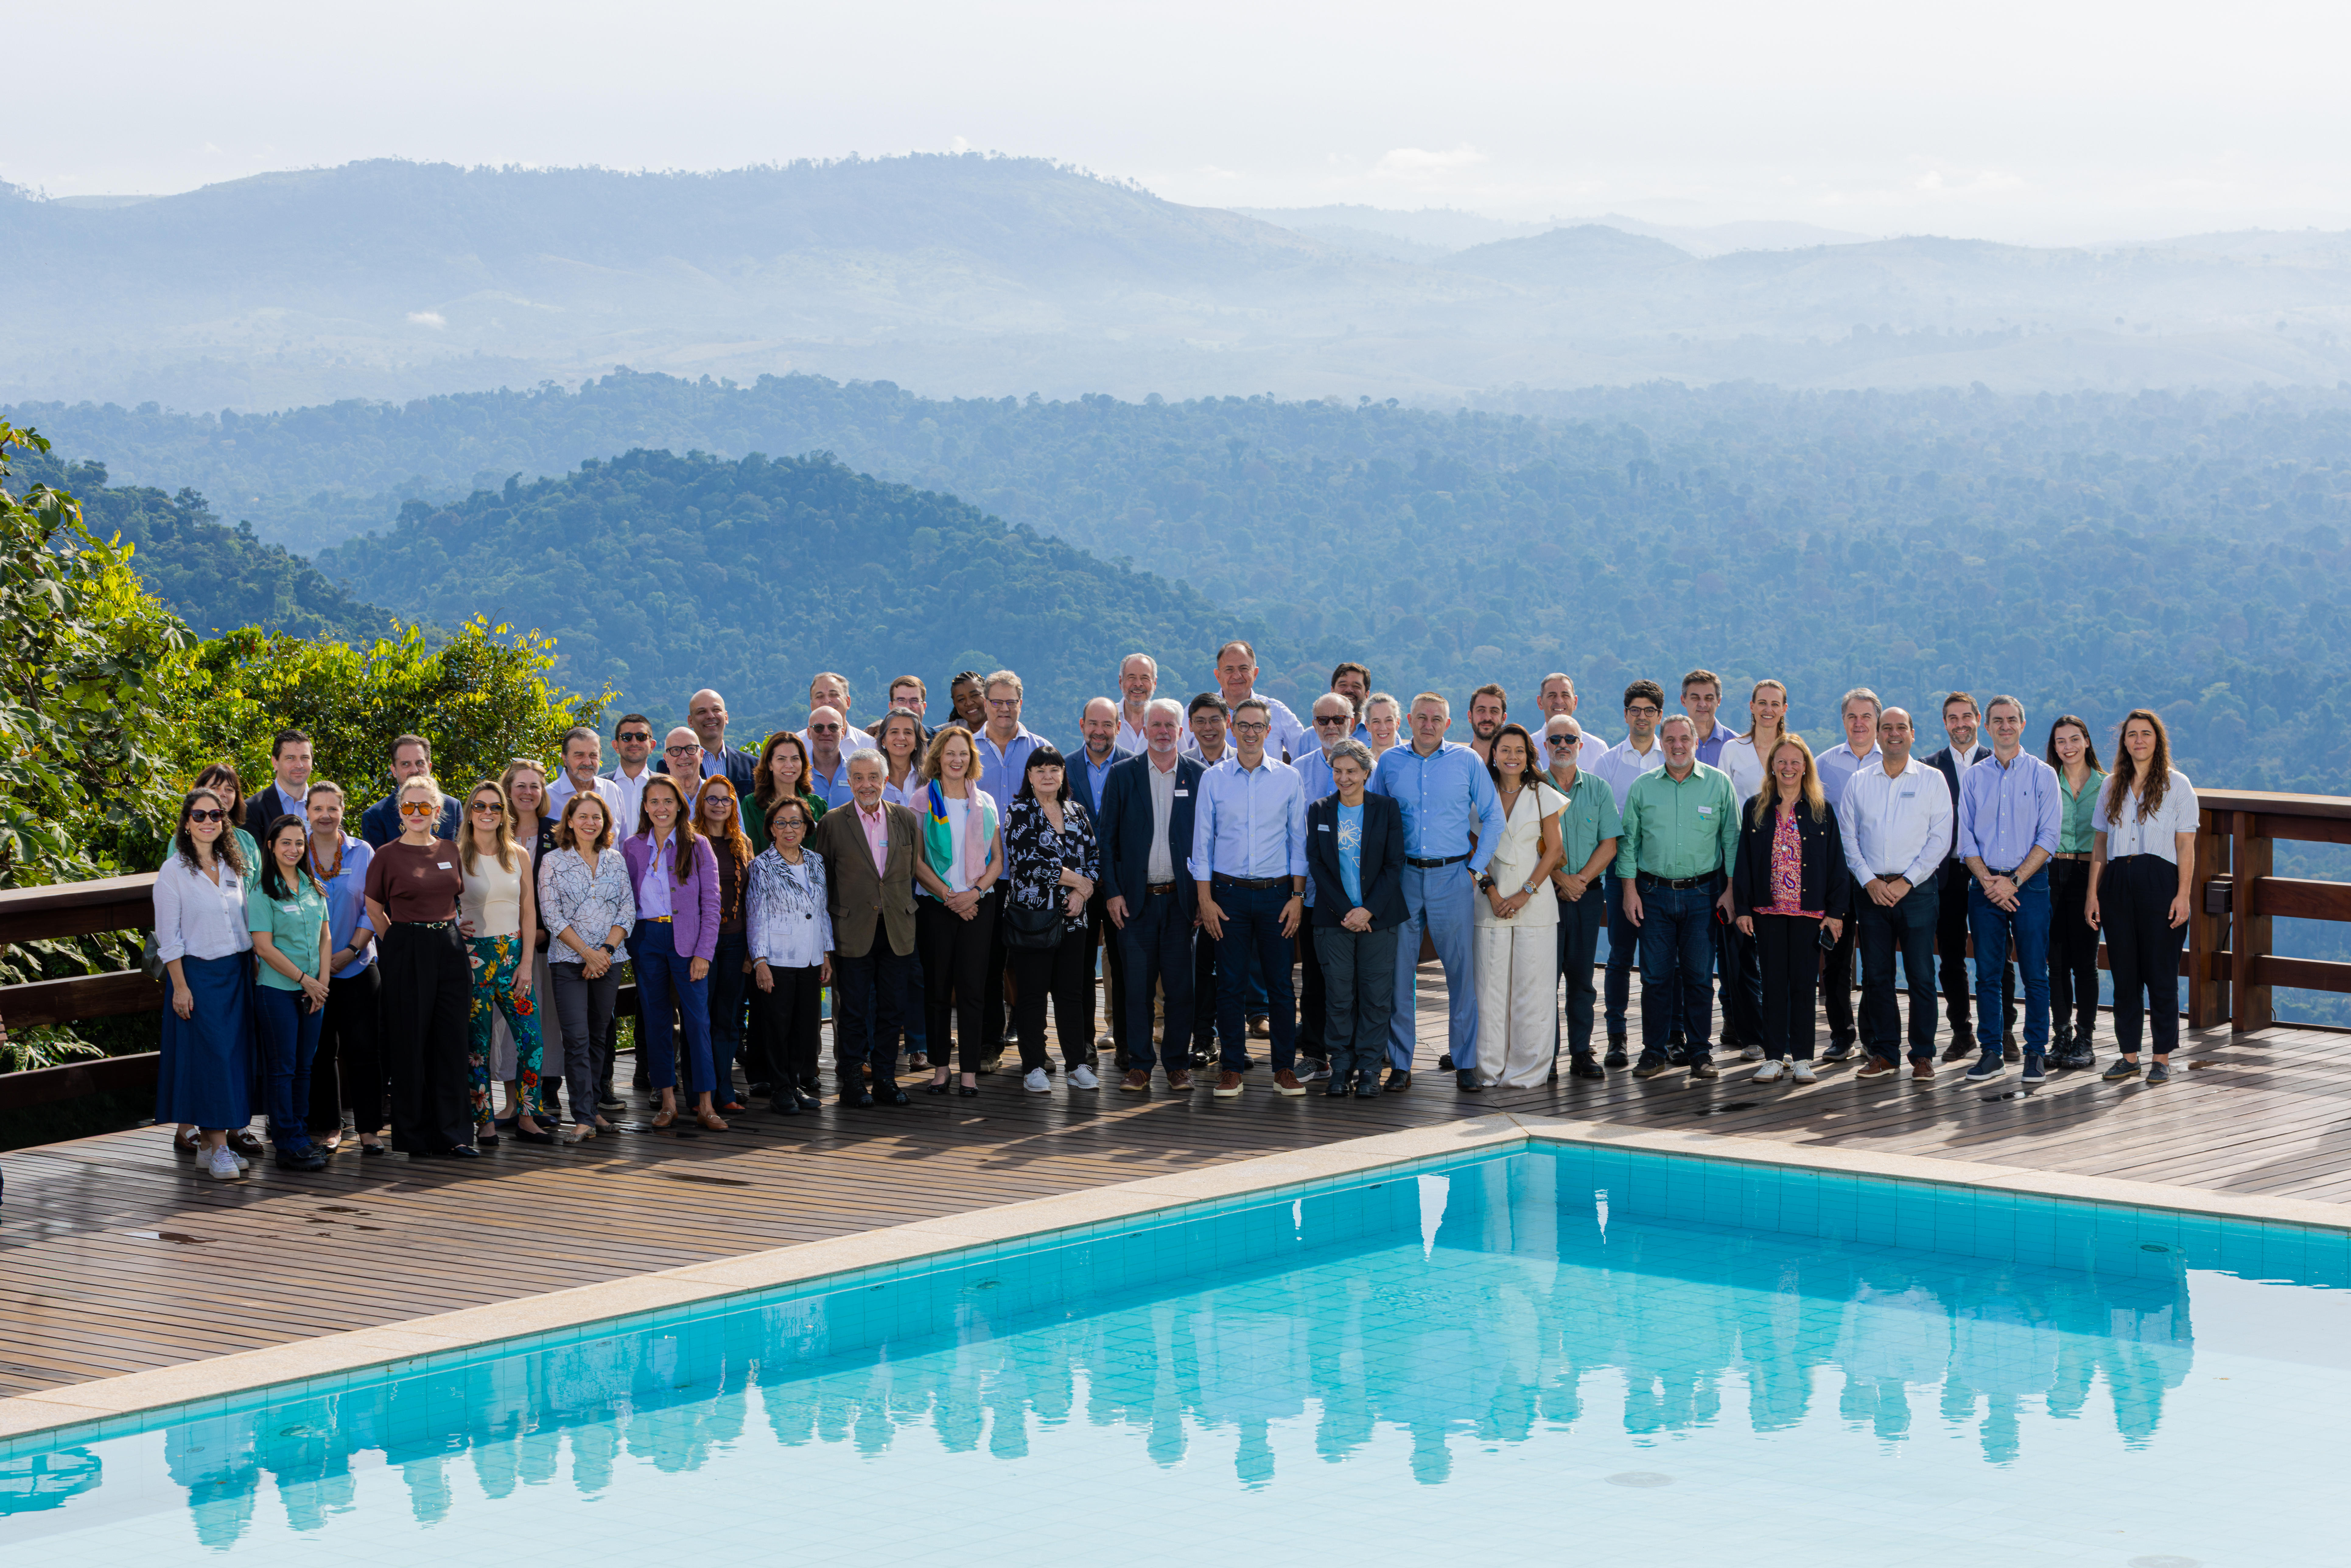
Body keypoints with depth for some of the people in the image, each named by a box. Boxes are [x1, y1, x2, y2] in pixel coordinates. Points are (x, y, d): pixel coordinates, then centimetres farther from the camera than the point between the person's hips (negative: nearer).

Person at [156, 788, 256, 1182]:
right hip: (198, 973, -6)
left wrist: (251, 971, 9)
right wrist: (180, 986, -12)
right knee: (210, 1055, -10)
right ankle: (216, 1146, -10)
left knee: (234, 1054, 3)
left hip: (237, 972, 6)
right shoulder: (174, 871, -5)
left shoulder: (233, 868, 11)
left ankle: (189, 1132, 10)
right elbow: (168, 937, -7)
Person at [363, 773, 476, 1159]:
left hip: (450, 949, 4)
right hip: (407, 954, -4)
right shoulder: (388, 855, -3)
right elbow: (374, 910, 6)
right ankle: (415, 1137, 8)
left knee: (453, 1043, 3)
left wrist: (451, 933, 13)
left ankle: (454, 1134, 8)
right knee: (410, 1046, 0)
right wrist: (403, 940, 6)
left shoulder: (450, 850, 8)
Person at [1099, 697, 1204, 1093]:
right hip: (1135, 897, 0)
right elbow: (1106, 837, 4)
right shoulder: (1123, 775, 4)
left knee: (1181, 986, 2)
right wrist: (1112, 892, -4)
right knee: (1137, 984, 1)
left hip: (1182, 896, 0)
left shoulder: (1198, 777, 4)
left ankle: (1178, 1064, 12)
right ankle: (1139, 1065, 8)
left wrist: (1205, 895, -2)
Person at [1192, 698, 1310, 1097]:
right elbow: (1202, 842, 4)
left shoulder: (1287, 777, 4)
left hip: (1276, 892, 0)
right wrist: (1206, 900, -2)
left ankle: (1285, 1068, 7)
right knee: (1230, 984, 0)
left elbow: (1298, 840, 6)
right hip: (1229, 892, 0)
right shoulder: (1213, 779, 3)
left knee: (1281, 983, 0)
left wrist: (1298, 896, -1)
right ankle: (1232, 1068, 7)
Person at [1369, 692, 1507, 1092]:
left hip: (1452, 877, -1)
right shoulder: (1390, 763, 7)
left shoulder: (1467, 761, 2)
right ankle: (1400, 1064, 8)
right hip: (1403, 877, 1)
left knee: (1462, 970, -1)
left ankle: (1465, 1062, 7)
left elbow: (1493, 818, 6)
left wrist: (1476, 868, 0)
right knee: (1399, 972, 1)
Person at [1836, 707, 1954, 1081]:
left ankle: (1923, 1055, 2)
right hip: (1871, 891, 2)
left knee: (1921, 976, -4)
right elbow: (1847, 836, 8)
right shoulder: (1858, 782, 10)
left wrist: (1906, 882, -10)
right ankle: (1882, 1053, 11)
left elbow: (1940, 837, -2)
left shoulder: (1931, 780, 3)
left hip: (1917, 890, -2)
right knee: (1875, 976, 4)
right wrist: (1869, 881, -6)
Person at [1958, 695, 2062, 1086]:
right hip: (1985, 885, 2)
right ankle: (1991, 1053, 8)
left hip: (2030, 884, -2)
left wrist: (2013, 881, -11)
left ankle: (2036, 1053, 3)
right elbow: (1966, 837, 7)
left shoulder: (2043, 775, 2)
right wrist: (1988, 881, -7)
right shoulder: (1973, 777, 9)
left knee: (2035, 973, -3)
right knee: (1987, 974, 3)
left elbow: (2048, 838, -4)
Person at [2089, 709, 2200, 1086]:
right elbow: (2100, 845, 14)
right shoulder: (2112, 787, 13)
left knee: (2161, 974, -2)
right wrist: (2092, 894, 6)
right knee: (2124, 974, 5)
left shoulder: (2177, 785, 2)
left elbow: (2186, 846, -2)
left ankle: (2163, 1058, 4)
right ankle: (2129, 1056, 12)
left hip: (2160, 883, -4)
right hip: (2117, 883, 4)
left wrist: (2183, 895, -11)